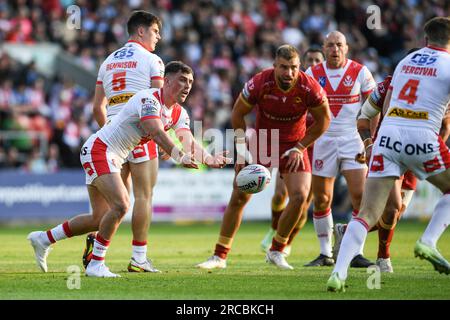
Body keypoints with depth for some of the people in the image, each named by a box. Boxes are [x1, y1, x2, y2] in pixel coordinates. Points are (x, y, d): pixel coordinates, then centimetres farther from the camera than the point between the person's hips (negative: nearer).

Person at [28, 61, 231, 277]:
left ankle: (43, 239, 27)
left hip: (113, 159, 10)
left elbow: (190, 143, -5)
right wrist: (179, 157, -48)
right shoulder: (149, 99, -22)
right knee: (120, 205, -24)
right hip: (99, 149, -10)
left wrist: (209, 159, -25)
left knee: (100, 219, 13)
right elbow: (157, 133, -36)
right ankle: (96, 264, -14)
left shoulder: (179, 113, 6)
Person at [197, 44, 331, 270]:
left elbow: (323, 121, -6)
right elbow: (238, 114, -8)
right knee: (239, 197, -4)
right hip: (261, 141, 0)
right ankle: (220, 256, 7)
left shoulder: (309, 88, -23)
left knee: (300, 196, -16)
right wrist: (242, 149, -11)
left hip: (292, 145, 0)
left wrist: (299, 148, -10)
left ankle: (276, 251, 3)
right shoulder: (259, 84, -24)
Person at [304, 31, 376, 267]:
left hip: (353, 139, -2)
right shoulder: (313, 74, 4)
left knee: (359, 195, -12)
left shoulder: (360, 72, -1)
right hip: (324, 140, 2)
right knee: (321, 200, 4)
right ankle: (326, 253, 16)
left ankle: (356, 252, -3)